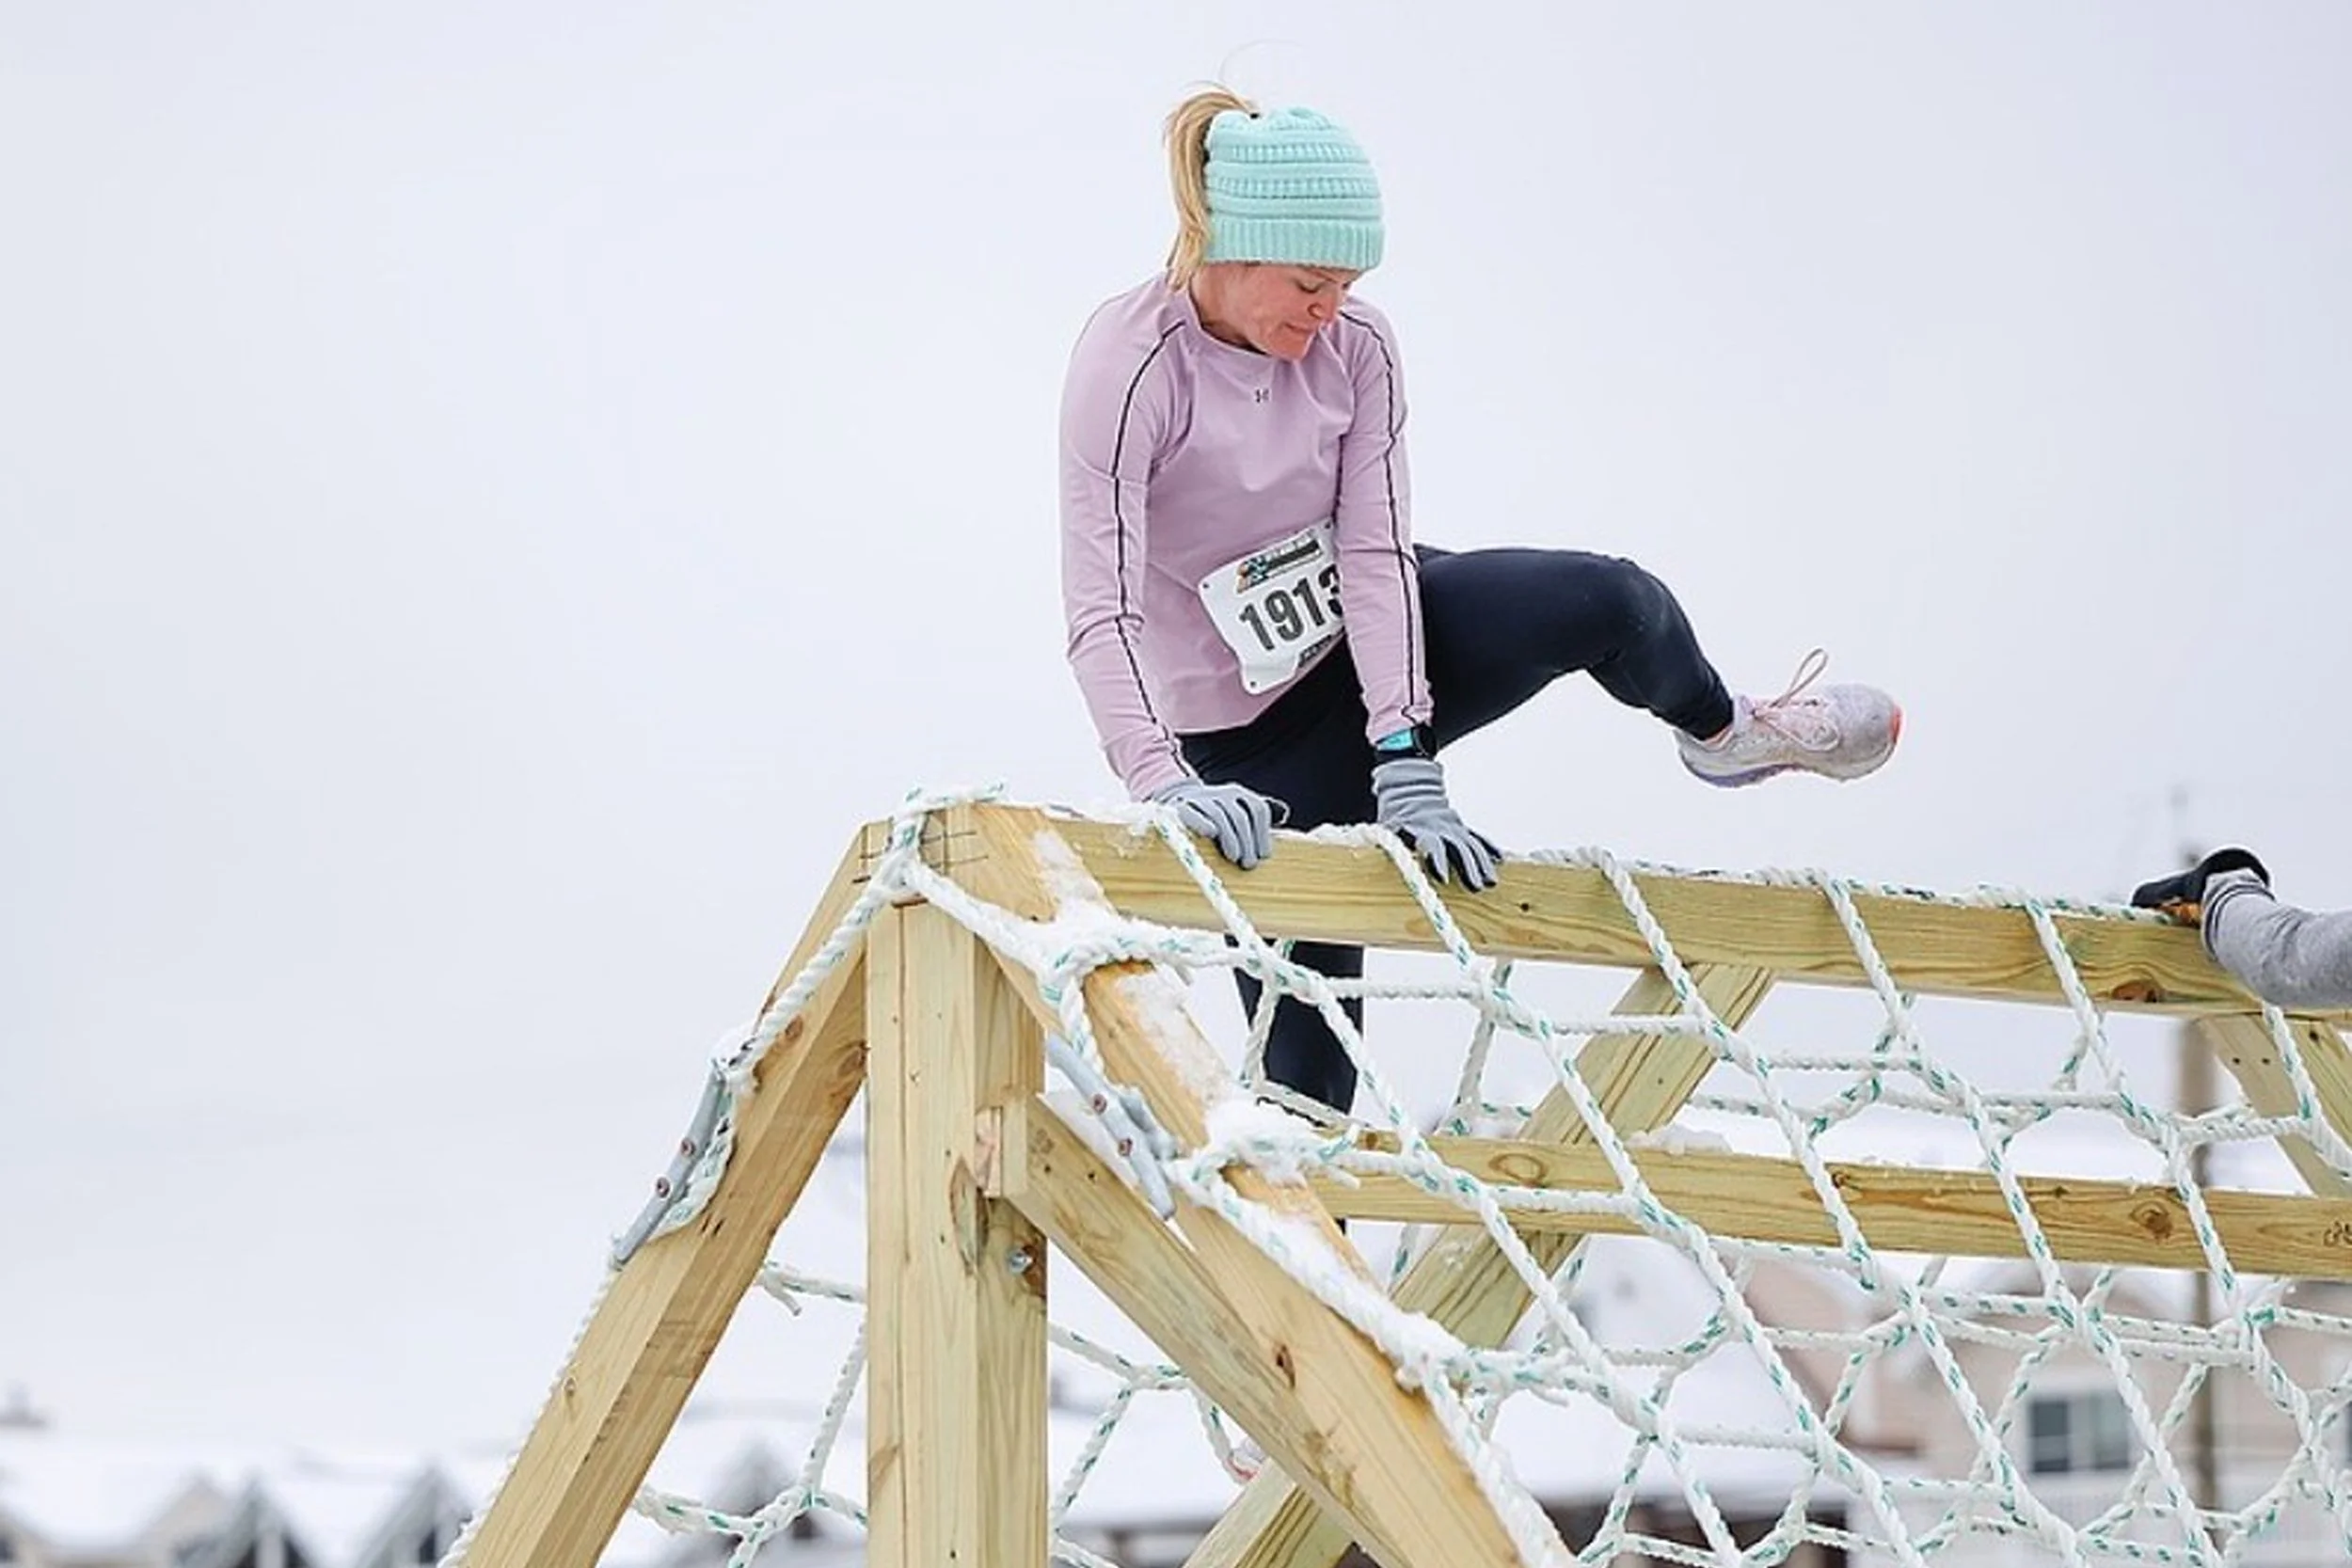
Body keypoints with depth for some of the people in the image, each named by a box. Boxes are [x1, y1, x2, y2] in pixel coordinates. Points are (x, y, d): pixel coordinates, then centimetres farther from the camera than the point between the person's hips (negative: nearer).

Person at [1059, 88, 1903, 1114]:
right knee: (1305, 1046, -6)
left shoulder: (1355, 346, -12)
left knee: (1608, 604, -16)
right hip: (1251, 728, -4)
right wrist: (1164, 788, -46)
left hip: (1369, 637, 4)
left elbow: (1374, 554, -17)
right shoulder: (1130, 363, -26)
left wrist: (1404, 759, -28)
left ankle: (1722, 734, 17)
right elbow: (1101, 612, -33)